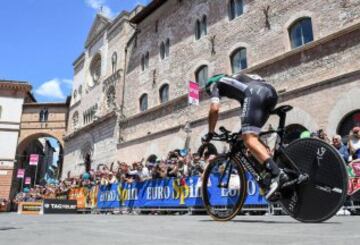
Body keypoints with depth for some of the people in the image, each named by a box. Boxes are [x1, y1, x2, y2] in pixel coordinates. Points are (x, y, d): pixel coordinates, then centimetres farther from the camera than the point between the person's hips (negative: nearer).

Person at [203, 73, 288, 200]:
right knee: (250, 136, 17)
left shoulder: (214, 84, 23)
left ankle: (277, 174, -31)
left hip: (255, 93, -7)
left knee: (249, 139, -13)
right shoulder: (235, 79, 43)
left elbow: (214, 109, 7)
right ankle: (270, 170, 6)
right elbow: (247, 104, 42)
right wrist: (245, 130, 48)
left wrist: (210, 133, 17)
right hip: (270, 91, 8)